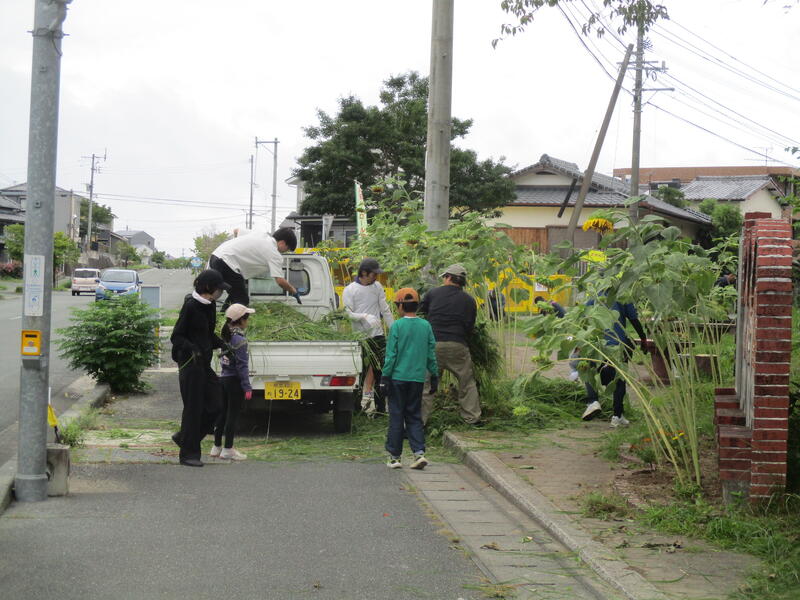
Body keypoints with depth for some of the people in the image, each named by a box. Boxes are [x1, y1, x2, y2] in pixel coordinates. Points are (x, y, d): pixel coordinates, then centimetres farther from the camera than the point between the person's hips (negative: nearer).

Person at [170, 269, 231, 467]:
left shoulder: (210, 306, 11)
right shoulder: (190, 306, -13)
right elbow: (176, 337, -14)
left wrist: (223, 345, 7)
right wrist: (193, 349, -29)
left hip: (203, 363, 8)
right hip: (190, 363, -8)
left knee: (214, 404, 7)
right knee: (193, 407, -3)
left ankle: (183, 437, 23)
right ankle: (188, 454, 7)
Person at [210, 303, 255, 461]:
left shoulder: (225, 336, 8)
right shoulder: (239, 339, -16)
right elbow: (242, 365, -17)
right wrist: (247, 387, -15)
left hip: (223, 378, 8)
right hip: (235, 381, -8)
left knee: (222, 413, 14)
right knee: (233, 414, -1)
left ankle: (216, 447, 20)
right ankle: (228, 449, 3)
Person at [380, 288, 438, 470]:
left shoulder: (397, 326, -8)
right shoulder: (426, 326, 3)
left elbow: (391, 354, -8)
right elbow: (431, 353, 7)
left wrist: (385, 376, -3)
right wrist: (434, 376, 15)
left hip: (398, 377, -3)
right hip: (418, 378, 3)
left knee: (396, 416, 5)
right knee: (414, 416, 11)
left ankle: (394, 456, 9)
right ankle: (419, 452, -3)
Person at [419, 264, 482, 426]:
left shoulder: (433, 293, 6)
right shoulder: (469, 301, 9)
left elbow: (421, 311, 19)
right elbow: (470, 327, 12)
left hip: (433, 344, 0)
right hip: (458, 346, 0)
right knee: (467, 382, 13)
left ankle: (419, 420, 2)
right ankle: (472, 417, 13)